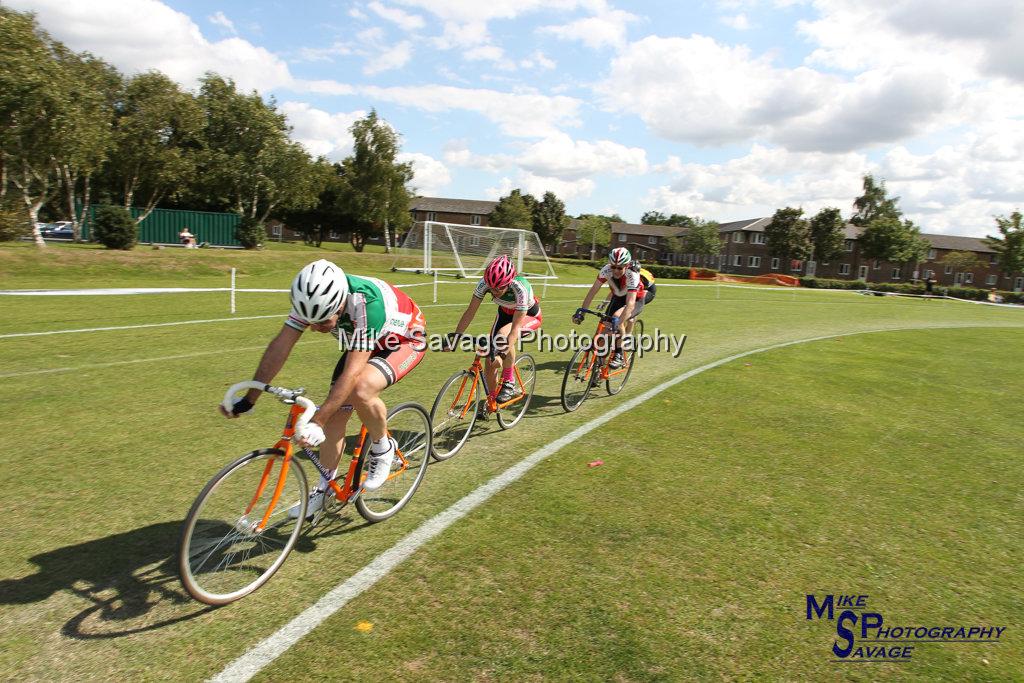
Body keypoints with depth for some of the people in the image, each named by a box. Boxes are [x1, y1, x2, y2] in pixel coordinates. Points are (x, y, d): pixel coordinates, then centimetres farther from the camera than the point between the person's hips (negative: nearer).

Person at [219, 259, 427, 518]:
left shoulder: (366, 302, -41)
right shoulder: (312, 299, -22)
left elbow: (352, 372, -41)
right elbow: (280, 346, -19)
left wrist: (317, 421, -42)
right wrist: (249, 398, -20)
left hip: (406, 340, -6)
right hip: (366, 342, 7)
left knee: (361, 390, -34)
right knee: (335, 414, -1)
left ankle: (383, 449, -4)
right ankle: (325, 489, 19)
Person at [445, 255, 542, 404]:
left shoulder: (521, 288, -39)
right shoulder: (484, 283, -28)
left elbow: (515, 329, -40)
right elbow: (470, 311, -22)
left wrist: (502, 353, -50)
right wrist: (455, 335, -31)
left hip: (529, 315, -4)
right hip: (505, 313, 5)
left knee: (503, 335, -36)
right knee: (491, 359, -7)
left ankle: (509, 383, -17)